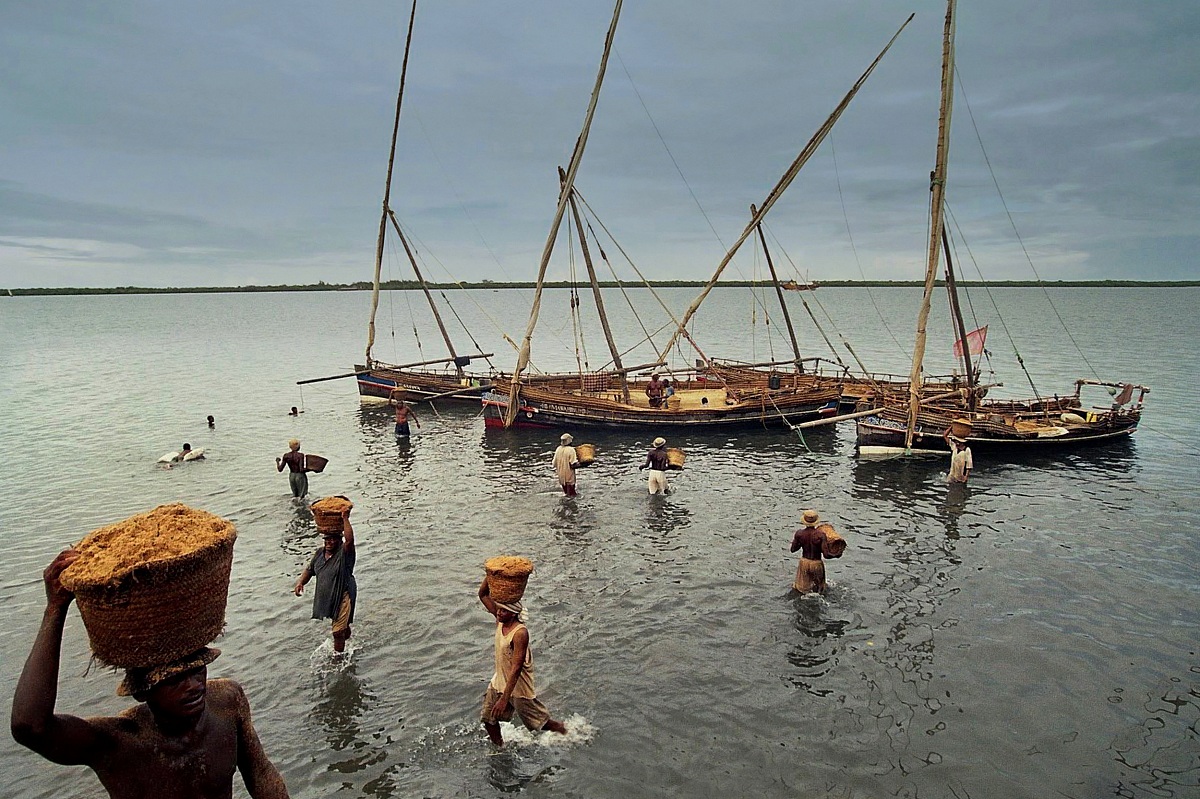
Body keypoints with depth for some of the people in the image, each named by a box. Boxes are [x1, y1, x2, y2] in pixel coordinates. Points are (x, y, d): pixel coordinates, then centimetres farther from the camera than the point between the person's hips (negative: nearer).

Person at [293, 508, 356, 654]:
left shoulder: (344, 553, -15)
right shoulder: (320, 553, 6)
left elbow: (349, 539, -36)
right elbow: (309, 570, 17)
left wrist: (345, 519, -35)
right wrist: (300, 582, 0)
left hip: (343, 597, -7)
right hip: (326, 597, 7)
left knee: (338, 632, -8)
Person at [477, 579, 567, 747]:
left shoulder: (520, 633, -29)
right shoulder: (500, 619, -7)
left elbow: (516, 668, -30)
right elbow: (483, 594, -4)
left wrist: (505, 698, -32)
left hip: (519, 687, -7)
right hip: (499, 682, 7)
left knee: (539, 723, 10)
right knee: (488, 719, 11)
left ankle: (565, 731, 38)